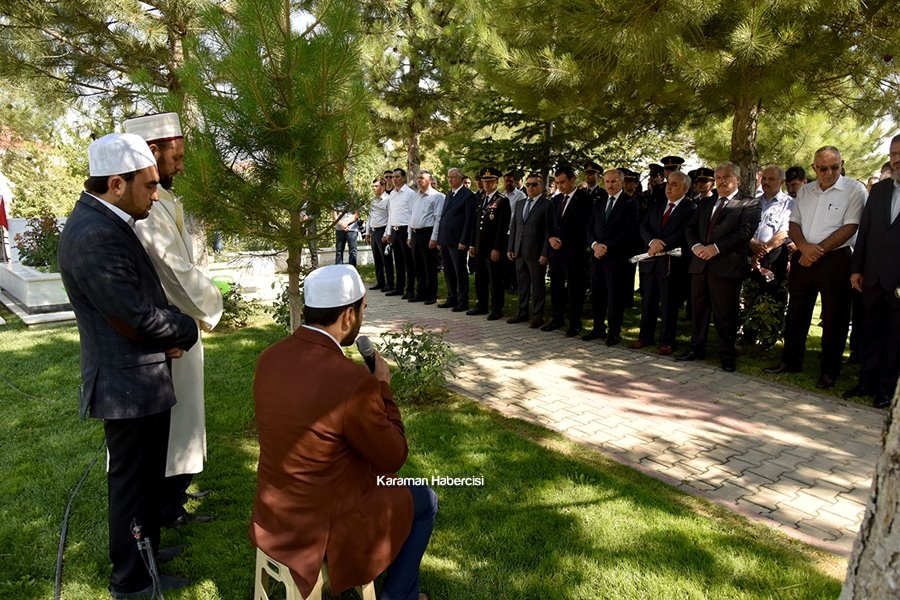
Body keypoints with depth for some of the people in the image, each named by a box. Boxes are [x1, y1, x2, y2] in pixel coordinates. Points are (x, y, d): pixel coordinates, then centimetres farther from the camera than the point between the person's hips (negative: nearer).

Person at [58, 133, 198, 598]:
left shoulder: (104, 222, 7)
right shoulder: (94, 236, -26)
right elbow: (139, 316, -24)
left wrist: (168, 333, -2)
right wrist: (186, 331, -6)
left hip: (139, 377, 10)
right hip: (129, 384, -10)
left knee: (146, 474, 24)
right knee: (132, 480, 9)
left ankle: (142, 548, 45)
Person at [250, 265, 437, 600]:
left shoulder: (269, 357, -8)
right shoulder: (354, 382, -31)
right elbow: (393, 458, -15)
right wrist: (383, 387, -6)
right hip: (320, 527, -7)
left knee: (373, 472, 30)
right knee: (423, 501, 15)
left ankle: (371, 568, 48)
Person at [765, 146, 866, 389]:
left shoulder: (854, 190, -5)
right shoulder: (805, 191, 11)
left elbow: (850, 227, -12)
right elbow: (794, 224, 8)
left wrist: (818, 251, -14)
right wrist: (804, 247, -11)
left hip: (835, 260, -5)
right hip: (802, 259, 5)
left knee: (833, 319, 2)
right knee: (796, 313, 12)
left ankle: (829, 371, 12)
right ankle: (790, 361, 24)